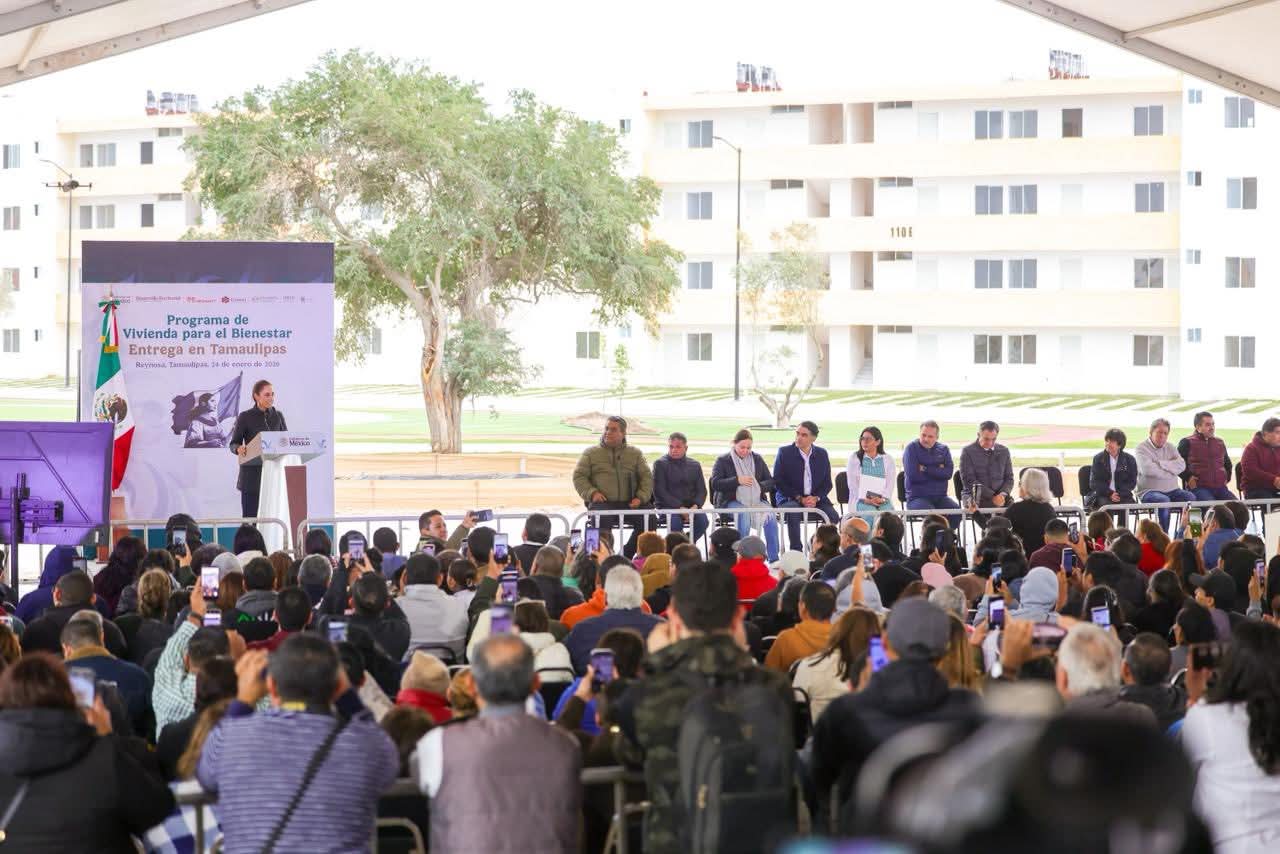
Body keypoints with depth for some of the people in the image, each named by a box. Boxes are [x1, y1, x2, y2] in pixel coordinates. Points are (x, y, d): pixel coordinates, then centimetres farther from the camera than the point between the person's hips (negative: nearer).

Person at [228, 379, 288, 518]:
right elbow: (233, 444, 0)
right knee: (250, 517, -4)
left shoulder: (278, 416, 10)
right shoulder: (245, 417, -1)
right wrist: (239, 449, -23)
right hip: (252, 474, -3)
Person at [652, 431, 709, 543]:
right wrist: (679, 508, -16)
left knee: (703, 519, -26)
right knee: (675, 521, -35)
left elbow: (702, 490, 11)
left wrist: (695, 506, -12)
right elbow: (659, 491, -6)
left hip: (691, 506, 3)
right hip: (667, 505, -3)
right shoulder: (660, 464, 3)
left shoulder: (695, 465, 15)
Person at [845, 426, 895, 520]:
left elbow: (891, 483, 5)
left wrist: (882, 498, -14)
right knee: (871, 514, -33)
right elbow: (853, 484, 2)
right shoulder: (854, 458, 10)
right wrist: (865, 499, -13)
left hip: (883, 501, 1)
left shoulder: (888, 460, 13)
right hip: (861, 501, -1)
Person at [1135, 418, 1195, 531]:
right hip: (1149, 491, -5)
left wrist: (1161, 464, -12)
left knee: (1191, 497, -21)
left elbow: (1181, 465, -1)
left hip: (1171, 490, 5)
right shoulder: (1141, 449, -1)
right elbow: (1147, 469, -19)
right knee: (1164, 500, -36)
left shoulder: (1170, 448, 16)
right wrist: (1170, 470, -8)